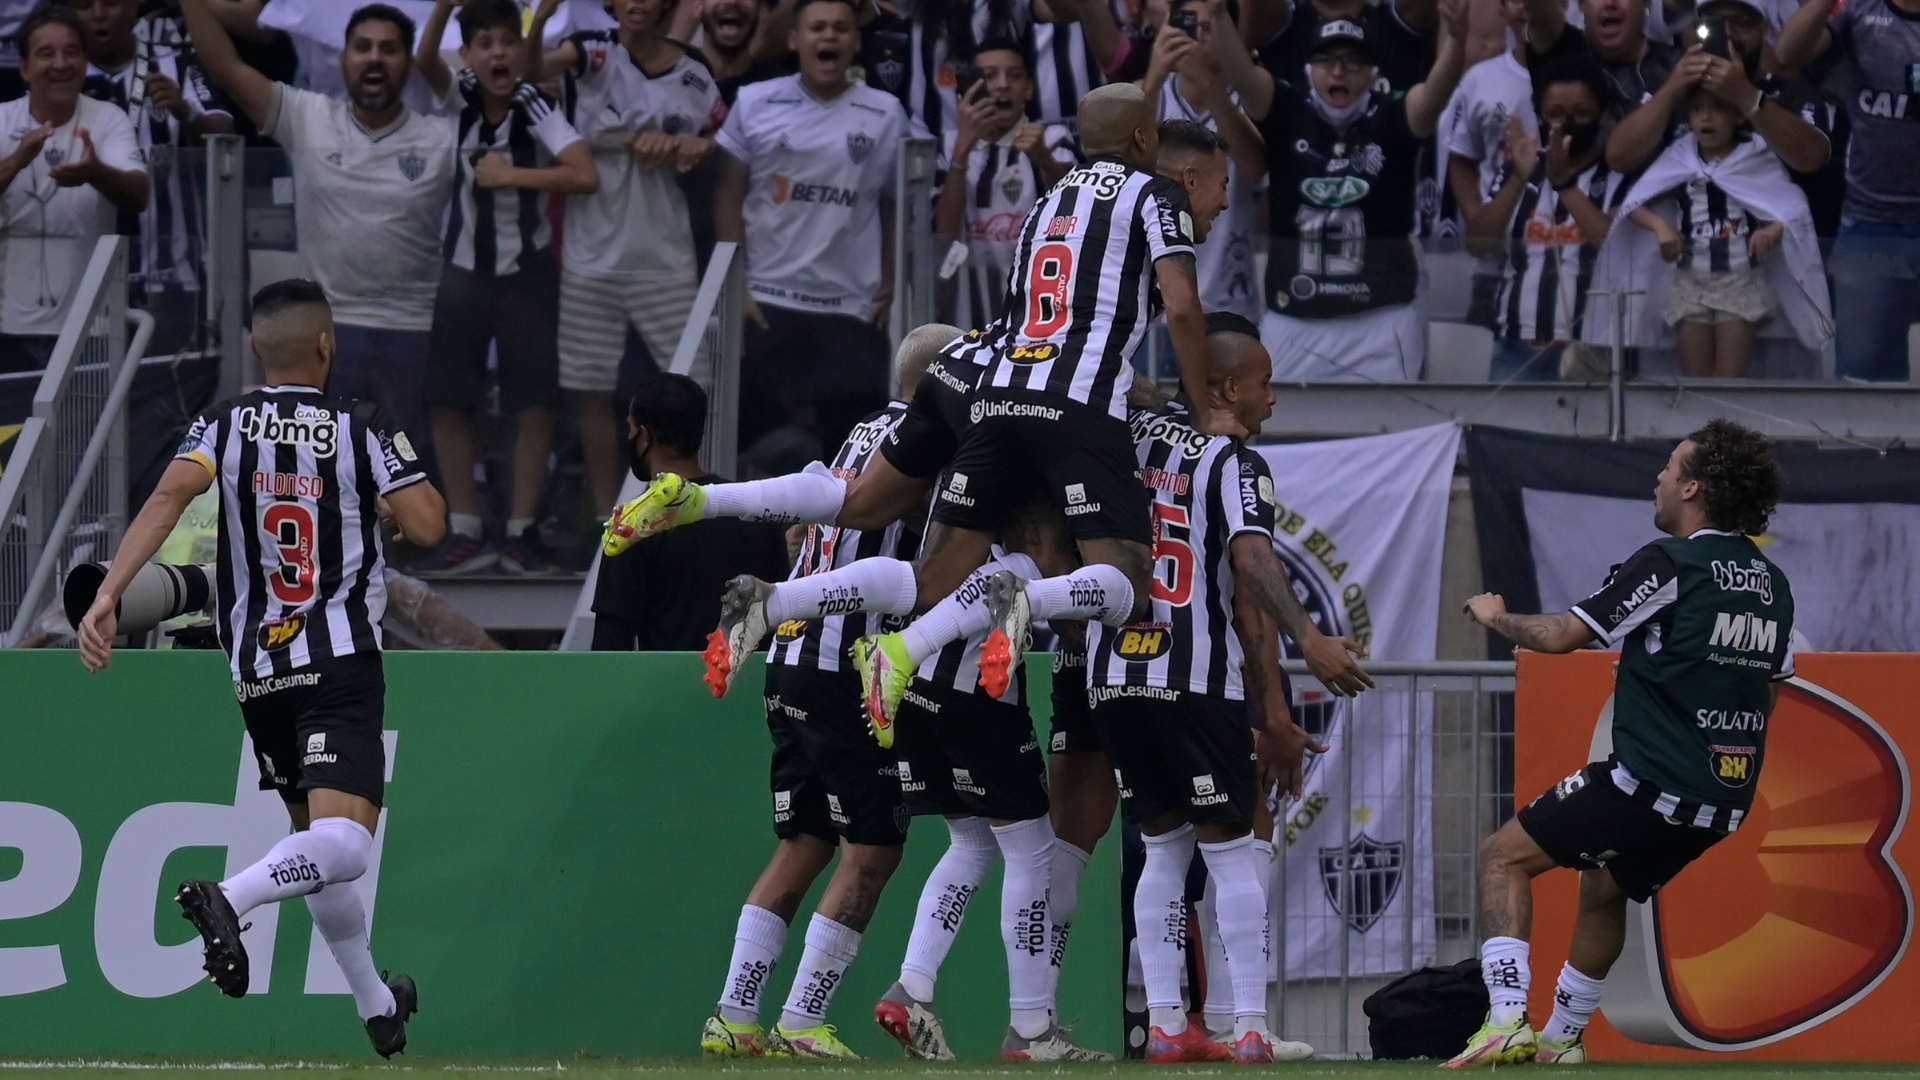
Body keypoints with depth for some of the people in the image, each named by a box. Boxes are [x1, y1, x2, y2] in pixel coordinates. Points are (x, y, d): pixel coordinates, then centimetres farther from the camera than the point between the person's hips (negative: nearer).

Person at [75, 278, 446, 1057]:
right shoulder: (365, 429, -3)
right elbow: (427, 525, -12)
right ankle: (230, 899, -42)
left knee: (317, 840, 20)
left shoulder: (224, 426, 3)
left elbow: (170, 495, -15)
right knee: (343, 845, -16)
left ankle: (377, 1007, 30)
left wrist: (108, 596, -22)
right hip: (341, 663, -5)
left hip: (256, 669, 5)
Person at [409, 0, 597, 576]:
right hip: (463, 269, 3)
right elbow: (425, 61, -27)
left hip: (526, 271, -3)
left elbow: (586, 176, -25)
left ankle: (521, 533, 6)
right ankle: (466, 533, 10)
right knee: (446, 399, 2)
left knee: (534, 402, -2)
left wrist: (511, 175, -23)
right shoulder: (461, 97, -7)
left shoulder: (537, 109, -15)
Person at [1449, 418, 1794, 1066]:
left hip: (1650, 781, -8)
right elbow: (1770, 694, 21)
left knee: (1504, 856, 3)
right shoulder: (1772, 584, 10)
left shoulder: (1669, 565, -13)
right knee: (1606, 885, 31)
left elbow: (1560, 636, -12)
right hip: (1726, 803, 8)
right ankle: (1562, 1037, 37)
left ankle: (1508, 1020, -12)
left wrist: (1495, 617, 8)